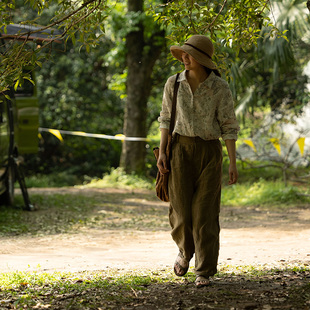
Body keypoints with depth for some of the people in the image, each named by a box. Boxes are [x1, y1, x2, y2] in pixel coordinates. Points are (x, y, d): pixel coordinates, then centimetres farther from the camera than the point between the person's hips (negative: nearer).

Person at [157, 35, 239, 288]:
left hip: (210, 152, -2)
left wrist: (233, 163, -8)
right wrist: (162, 152, -1)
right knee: (182, 209, -2)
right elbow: (166, 118, 8)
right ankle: (186, 250, 30)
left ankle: (204, 272, 4)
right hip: (181, 149, 2)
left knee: (205, 212, -5)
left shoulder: (220, 87, -8)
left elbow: (229, 125, -5)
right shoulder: (174, 84, -1)